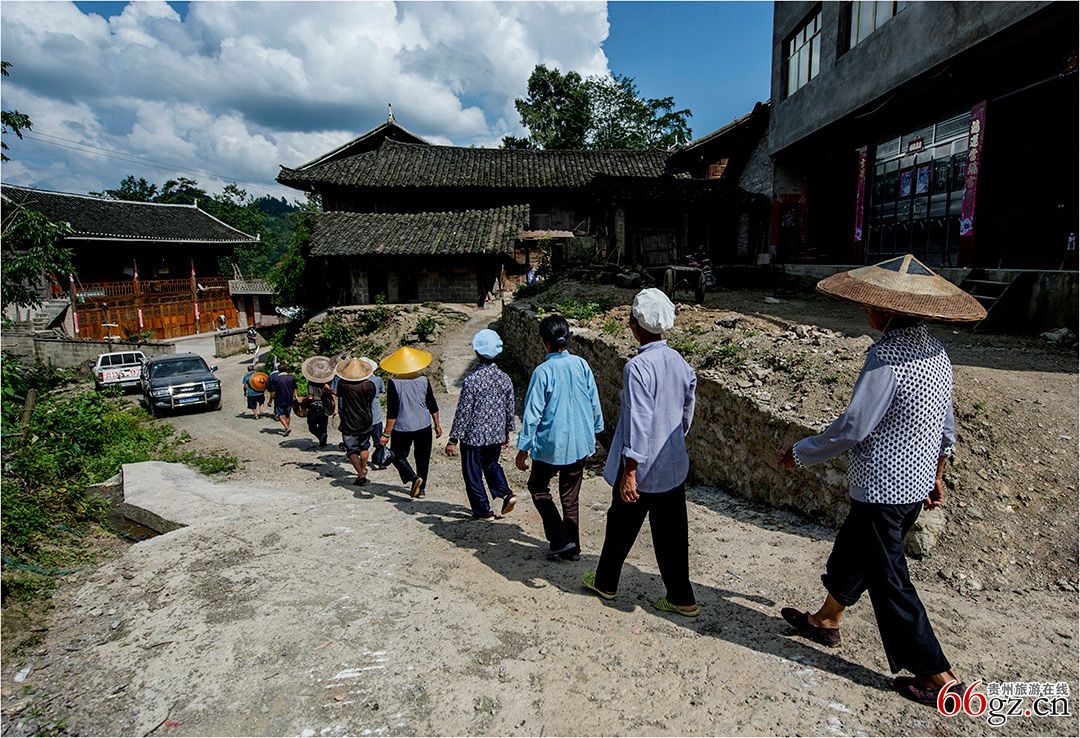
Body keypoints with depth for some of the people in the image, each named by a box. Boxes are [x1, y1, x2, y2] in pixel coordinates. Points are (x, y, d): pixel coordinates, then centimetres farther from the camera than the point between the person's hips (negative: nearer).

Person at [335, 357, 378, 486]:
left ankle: (361, 475, -2)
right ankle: (363, 470, 36)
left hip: (349, 424, -2)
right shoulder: (369, 385, -15)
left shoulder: (342, 384, -15)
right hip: (366, 422, 2)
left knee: (352, 451, 6)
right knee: (364, 447, 23)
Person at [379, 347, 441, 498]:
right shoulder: (423, 380, -2)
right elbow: (433, 406, 4)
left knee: (398, 457, 13)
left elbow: (392, 412, -13)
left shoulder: (394, 383, -12)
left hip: (402, 428, -3)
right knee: (422, 458, 17)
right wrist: (437, 425, 15)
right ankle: (421, 488, 23)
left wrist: (386, 434, -8)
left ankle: (414, 478, -9)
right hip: (423, 426, 3)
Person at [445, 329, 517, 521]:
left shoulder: (472, 380, -18)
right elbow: (510, 409, 7)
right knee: (491, 464, 27)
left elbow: (463, 412, -15)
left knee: (473, 473, 10)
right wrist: (507, 433, 21)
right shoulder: (505, 378, -1)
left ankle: (484, 511, 17)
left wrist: (453, 439, -7)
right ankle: (506, 493, 9)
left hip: (474, 437, -5)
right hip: (497, 435, 6)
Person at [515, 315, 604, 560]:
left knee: (538, 488, 17)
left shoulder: (543, 371, -16)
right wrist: (595, 430, 21)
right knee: (570, 496, 18)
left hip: (551, 444, -4)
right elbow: (594, 402, 5)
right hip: (580, 443, 5)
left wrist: (523, 448, -6)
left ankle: (560, 539, 7)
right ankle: (572, 547, 24)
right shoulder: (581, 365, -3)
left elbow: (533, 412, -14)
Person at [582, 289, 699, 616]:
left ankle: (605, 582, 35)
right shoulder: (680, 362, 1)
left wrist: (630, 472, -20)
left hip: (642, 467, -6)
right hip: (674, 465, 6)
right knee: (672, 532, 15)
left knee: (621, 525, 15)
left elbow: (638, 423, -24)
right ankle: (681, 598, 23)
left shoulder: (637, 366, -21)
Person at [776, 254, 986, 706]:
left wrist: (799, 454, -10)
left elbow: (851, 429, -24)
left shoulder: (886, 359, -26)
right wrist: (936, 475, 24)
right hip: (916, 483, 9)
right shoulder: (936, 352, 2)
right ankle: (826, 621, 44)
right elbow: (946, 427, 12)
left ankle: (938, 675, 19)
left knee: (888, 582, 7)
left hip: (881, 490, -9)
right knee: (852, 551, 24)